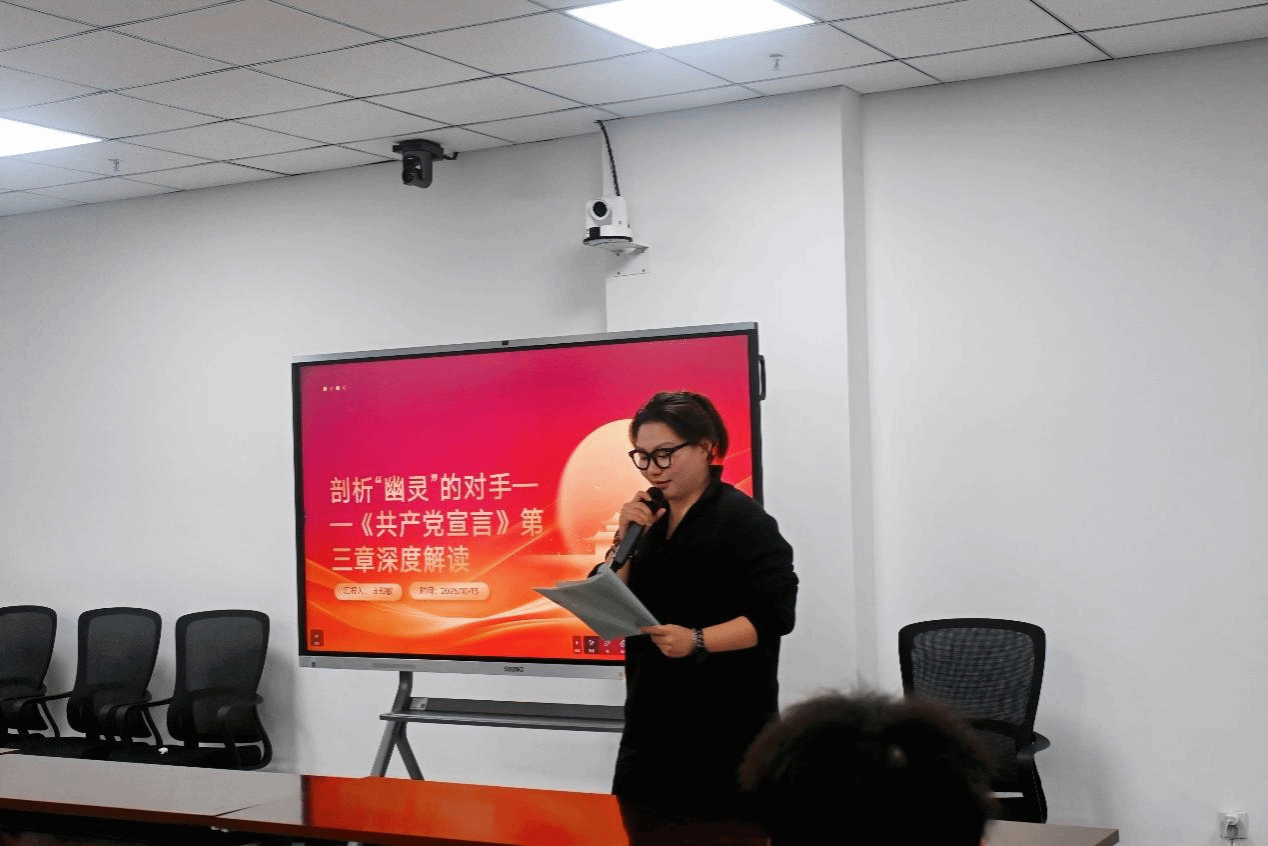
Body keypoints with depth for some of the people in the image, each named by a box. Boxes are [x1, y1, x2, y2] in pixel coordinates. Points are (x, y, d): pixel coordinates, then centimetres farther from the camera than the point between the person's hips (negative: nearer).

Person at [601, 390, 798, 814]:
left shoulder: (742, 518, -11)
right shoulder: (649, 516, 10)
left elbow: (776, 613, -18)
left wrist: (697, 641, -28)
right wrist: (626, 540, -7)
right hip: (651, 722, 7)